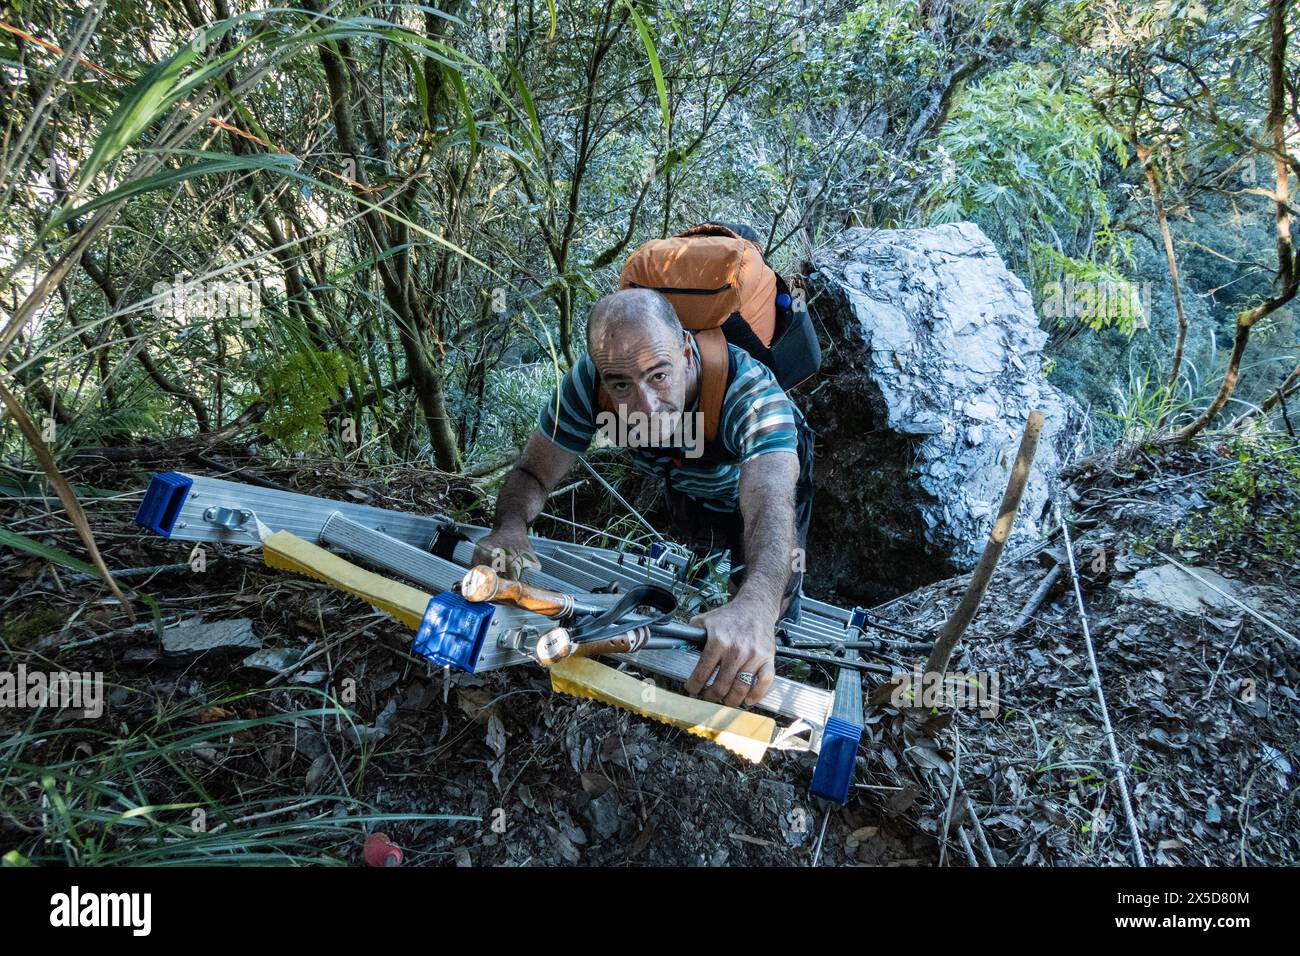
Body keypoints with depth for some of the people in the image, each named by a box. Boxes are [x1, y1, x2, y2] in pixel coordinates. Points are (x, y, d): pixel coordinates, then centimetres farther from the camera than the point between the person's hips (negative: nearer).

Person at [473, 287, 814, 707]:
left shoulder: (747, 388, -45)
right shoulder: (588, 382, -35)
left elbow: (772, 504, -61)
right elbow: (533, 473, -26)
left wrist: (755, 604, -81)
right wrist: (510, 528, -50)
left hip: (764, 471, -3)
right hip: (686, 484, 3)